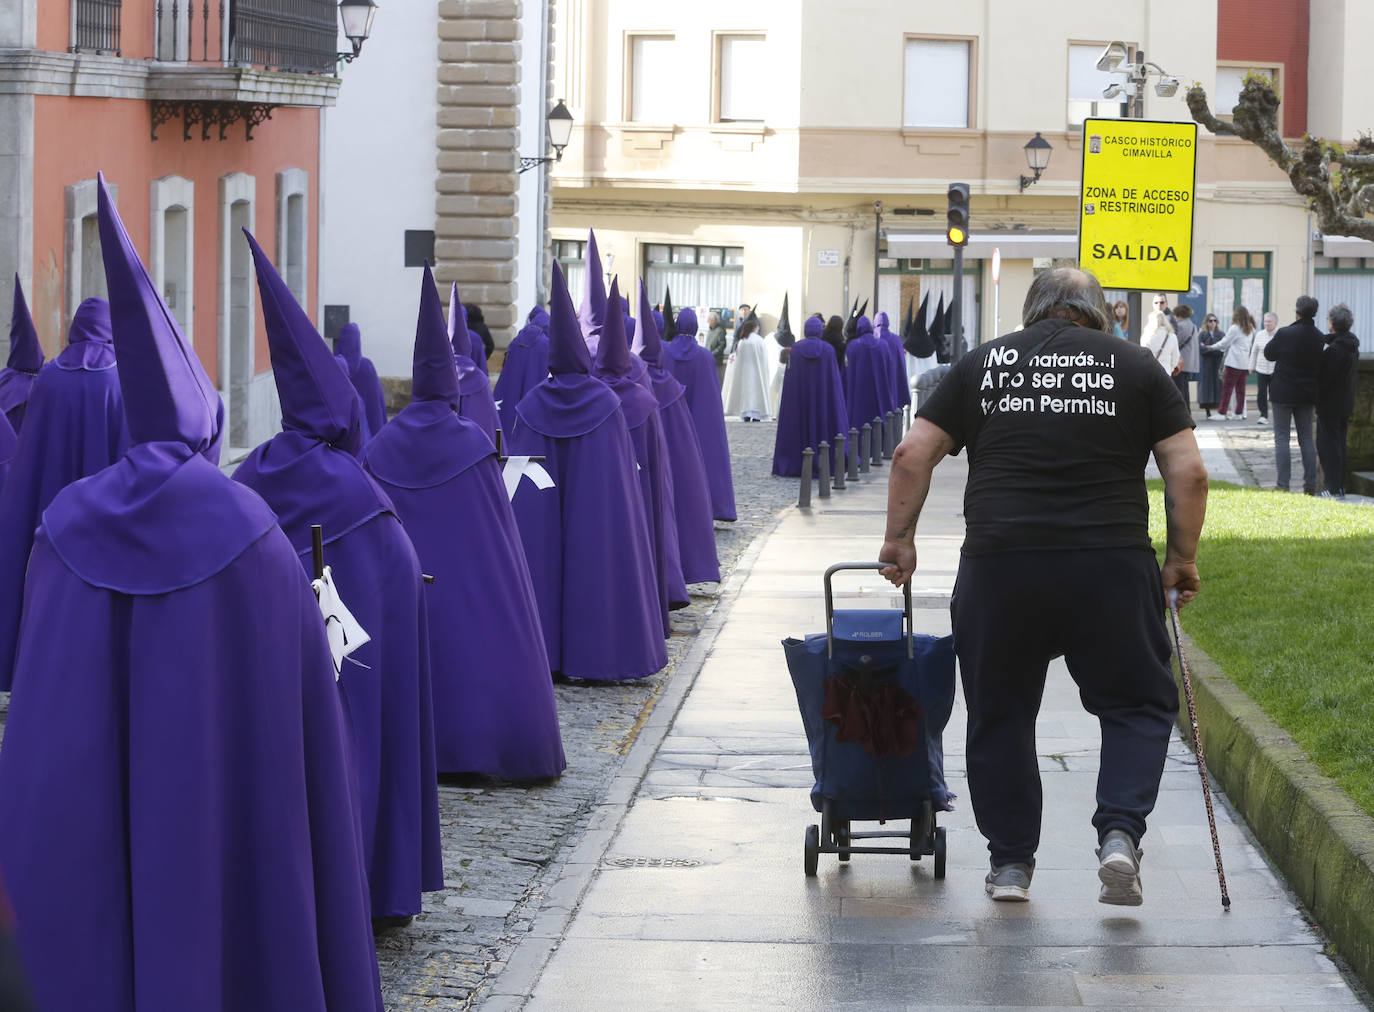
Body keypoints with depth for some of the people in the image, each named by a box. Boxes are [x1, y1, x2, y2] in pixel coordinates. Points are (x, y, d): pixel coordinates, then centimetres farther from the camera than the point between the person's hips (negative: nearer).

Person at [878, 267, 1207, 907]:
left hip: (999, 565, 1)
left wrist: (899, 539, 15)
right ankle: (1119, 834, -7)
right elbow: (1188, 472, 3)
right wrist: (1182, 559, 12)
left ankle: (1010, 861, 17)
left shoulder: (984, 363, 13)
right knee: (1138, 705, 12)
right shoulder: (1135, 366, 9)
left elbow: (913, 454, 7)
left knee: (999, 714, 14)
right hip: (1112, 566, -1)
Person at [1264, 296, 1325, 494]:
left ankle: (1282, 483, -4)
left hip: (1283, 393, -4)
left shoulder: (1284, 334, -16)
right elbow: (1321, 366, 6)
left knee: (1281, 438, 2)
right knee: (1306, 438, 11)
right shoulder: (1320, 338, -4)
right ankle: (1310, 484, 10)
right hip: (1307, 395, 4)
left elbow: (1269, 354, -1)